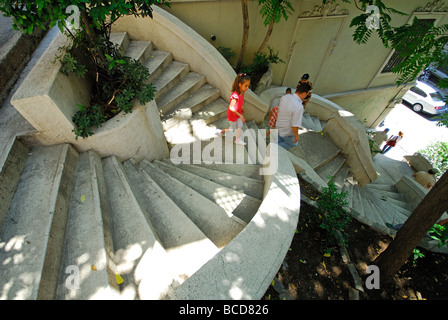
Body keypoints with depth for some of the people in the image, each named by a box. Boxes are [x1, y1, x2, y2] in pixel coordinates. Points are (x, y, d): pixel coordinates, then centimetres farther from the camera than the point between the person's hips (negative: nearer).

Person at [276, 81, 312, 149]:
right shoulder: (299, 107, -34)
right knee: (293, 144, 23)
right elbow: (295, 126, -29)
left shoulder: (285, 97, -13)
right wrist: (296, 136, -10)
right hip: (288, 133, -7)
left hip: (279, 126, 7)